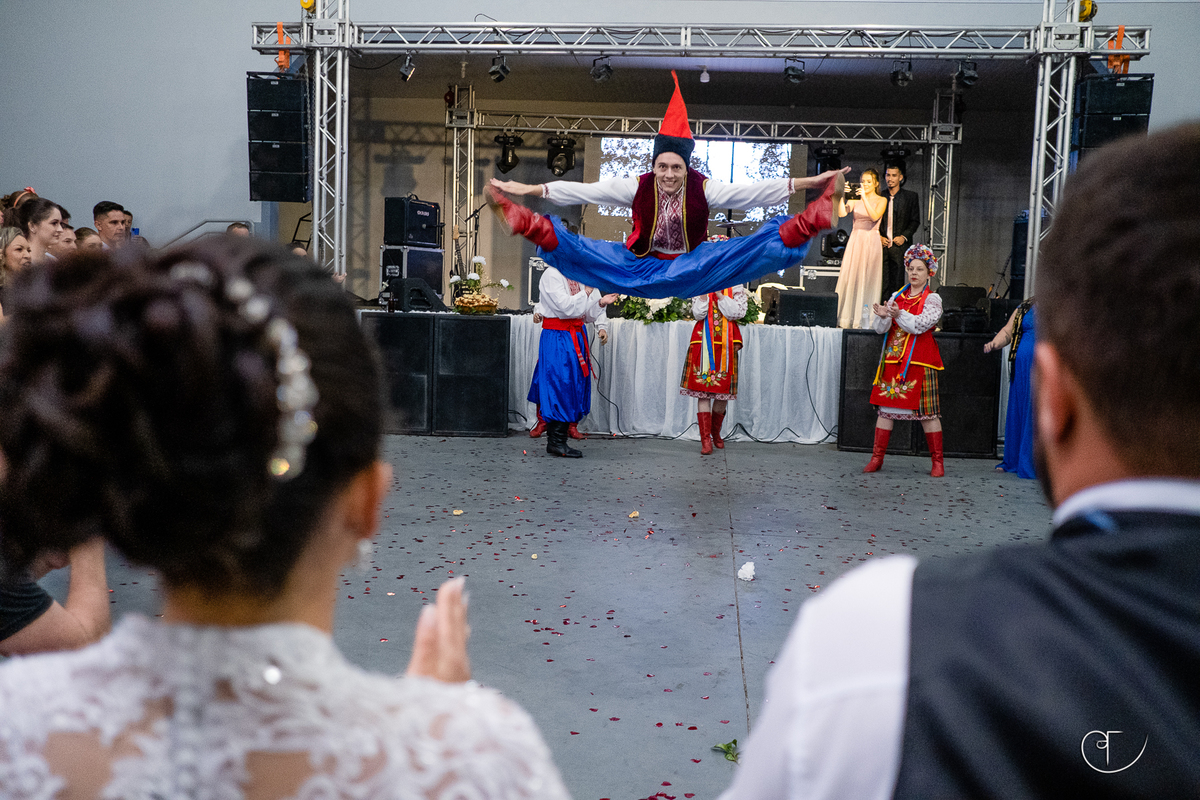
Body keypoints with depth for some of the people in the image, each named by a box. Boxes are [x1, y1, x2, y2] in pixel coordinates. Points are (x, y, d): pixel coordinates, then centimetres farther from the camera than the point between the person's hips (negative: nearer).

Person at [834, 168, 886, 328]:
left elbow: (875, 216, -16)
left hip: (871, 241, -2)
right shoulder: (855, 199, 8)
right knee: (849, 277, -2)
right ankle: (846, 317, 1)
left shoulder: (881, 200, 3)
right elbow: (841, 213, -5)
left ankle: (864, 320, 1)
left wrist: (865, 197, -20)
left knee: (868, 279, -3)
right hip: (855, 240, 2)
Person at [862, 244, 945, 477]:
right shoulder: (897, 296, 14)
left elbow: (920, 325, -15)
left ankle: (938, 462, 4)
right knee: (885, 408, 3)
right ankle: (877, 458, 8)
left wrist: (899, 314, -28)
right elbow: (881, 328, 6)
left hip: (919, 363, -4)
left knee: (927, 412, -4)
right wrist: (883, 316, -16)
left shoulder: (932, 299, 2)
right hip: (893, 361, 4)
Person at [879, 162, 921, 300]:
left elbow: (915, 221, 5)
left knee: (897, 282, -3)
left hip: (900, 246, -2)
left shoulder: (911, 197, 5)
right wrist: (878, 237, -2)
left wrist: (904, 236, -8)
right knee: (883, 282, -1)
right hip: (882, 245, 2)